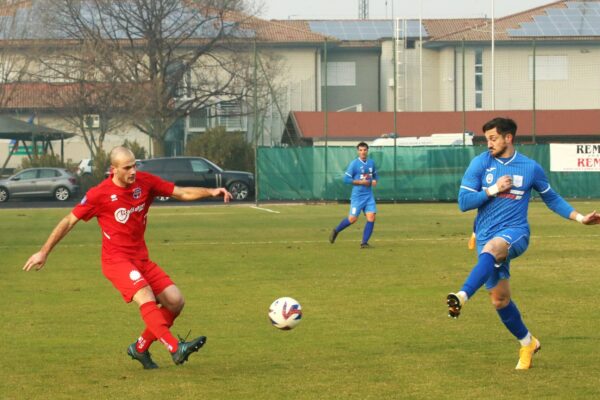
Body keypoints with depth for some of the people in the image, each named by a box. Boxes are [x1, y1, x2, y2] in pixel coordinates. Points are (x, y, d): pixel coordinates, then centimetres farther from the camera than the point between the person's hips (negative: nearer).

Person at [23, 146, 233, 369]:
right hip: (116, 259, -6)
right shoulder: (100, 194, -10)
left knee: (175, 301, -5)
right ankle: (175, 348, -41)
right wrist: (44, 253, 2)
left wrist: (211, 192, -12)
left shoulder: (145, 182, 1)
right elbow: (69, 222, -1)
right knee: (146, 297, -29)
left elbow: (182, 193, 5)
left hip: (141, 259, 6)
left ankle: (140, 348, 11)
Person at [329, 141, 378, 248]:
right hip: (357, 195, -5)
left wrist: (374, 181, 2)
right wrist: (360, 182, -16)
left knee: (371, 217, -9)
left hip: (369, 195, 5)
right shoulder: (354, 164, -8)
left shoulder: (371, 163, 9)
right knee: (353, 218, -6)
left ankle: (364, 242, -1)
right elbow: (346, 179, -10)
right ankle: (336, 231, 20)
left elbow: (375, 175, 25)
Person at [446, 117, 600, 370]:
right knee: (500, 299, 6)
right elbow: (463, 202, -2)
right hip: (486, 235, 3)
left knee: (491, 248, -39)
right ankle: (527, 343, 29)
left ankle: (462, 298, -57)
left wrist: (580, 218, 12)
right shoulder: (480, 163, 2)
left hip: (515, 232, -3)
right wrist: (494, 189, -12)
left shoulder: (531, 168, 4)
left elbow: (551, 198, 19)